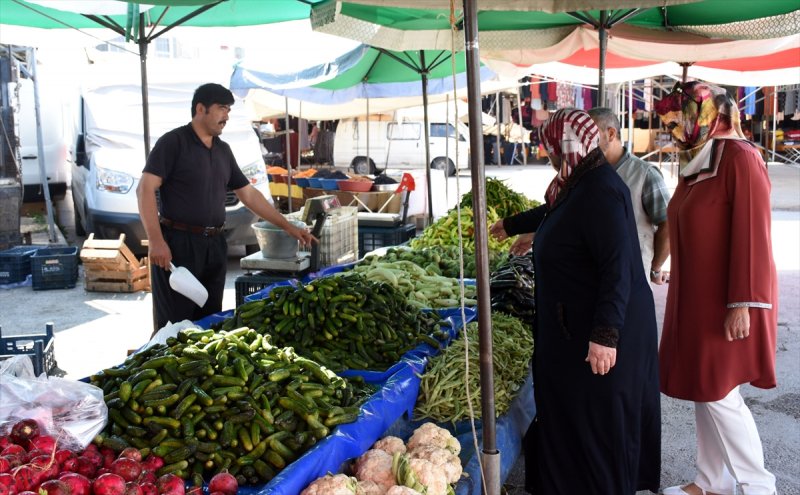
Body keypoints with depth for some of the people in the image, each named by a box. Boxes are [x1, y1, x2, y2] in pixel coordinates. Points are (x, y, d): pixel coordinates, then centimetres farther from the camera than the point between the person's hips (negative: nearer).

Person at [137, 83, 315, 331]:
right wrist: (155, 240, -22)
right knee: (175, 326, -1)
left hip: (214, 245, 7)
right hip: (177, 244, -6)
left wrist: (288, 227, 14)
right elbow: (145, 189, -13)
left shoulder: (223, 150, 14)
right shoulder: (173, 142, -6)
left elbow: (249, 194, 17)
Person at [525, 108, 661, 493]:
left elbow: (618, 269, -26)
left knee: (600, 423, 3)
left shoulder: (601, 190, -21)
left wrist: (605, 336, -27)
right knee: (573, 418, 18)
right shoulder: (579, 185, 9)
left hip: (597, 332, -10)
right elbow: (557, 216, 29)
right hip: (576, 327, 10)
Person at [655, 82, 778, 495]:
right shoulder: (695, 162, 11)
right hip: (696, 299, 8)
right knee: (702, 392, 13)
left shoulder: (739, 158, -15)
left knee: (719, 394, -1)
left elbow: (751, 235, -19)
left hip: (726, 303, -8)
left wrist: (743, 303, -21)